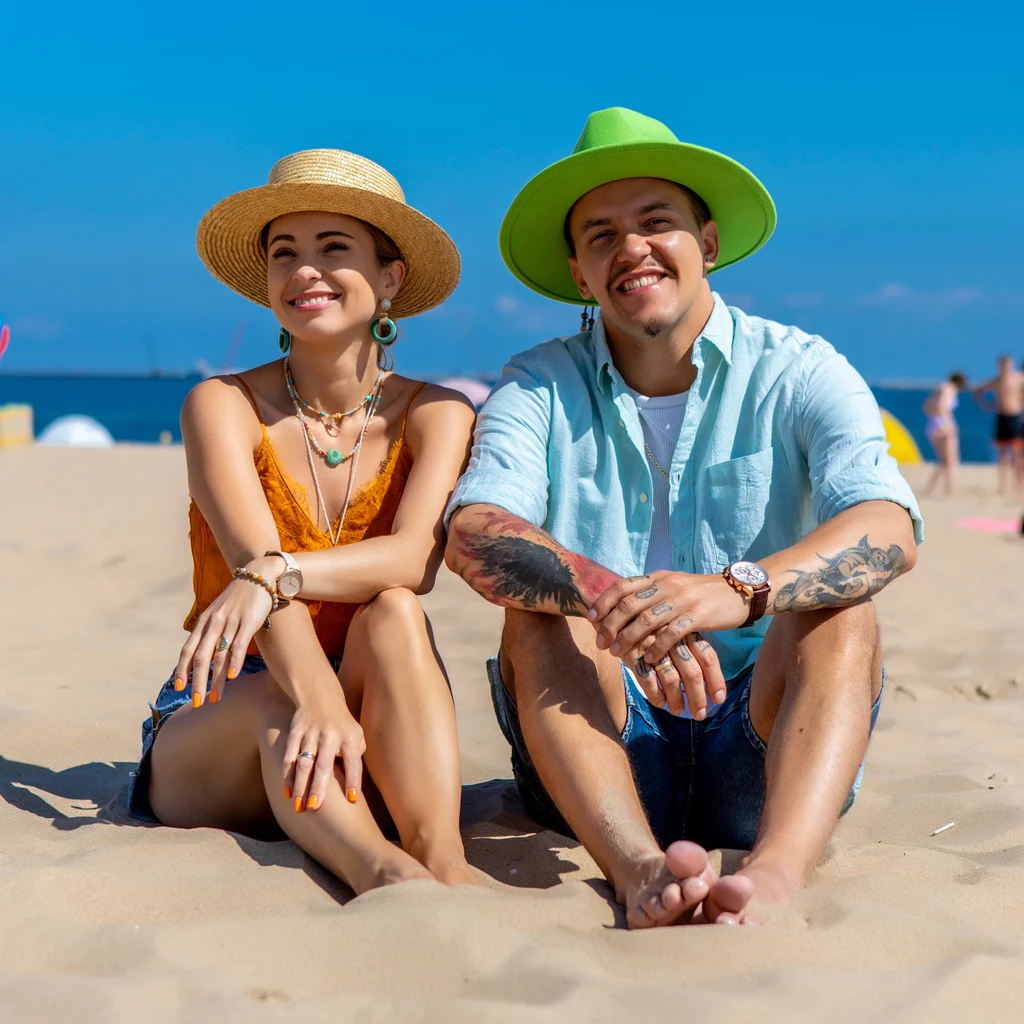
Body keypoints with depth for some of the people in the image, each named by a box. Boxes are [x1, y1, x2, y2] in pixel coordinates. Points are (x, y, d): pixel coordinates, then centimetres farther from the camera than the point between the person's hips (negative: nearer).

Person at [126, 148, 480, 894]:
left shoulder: (434, 415, 0)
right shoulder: (223, 407, -5)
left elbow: (415, 560, -21)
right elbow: (254, 557, -24)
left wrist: (274, 575, -41)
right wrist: (321, 705, -43)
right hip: (215, 733, -1)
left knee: (391, 614, -30)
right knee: (279, 709, -35)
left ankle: (445, 866, -44)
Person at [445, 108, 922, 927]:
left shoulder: (797, 373, -1)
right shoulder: (541, 387, 3)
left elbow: (889, 530, -19)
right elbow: (475, 535, -17)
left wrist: (735, 589, -39)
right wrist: (611, 599, -37)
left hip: (761, 743, 0)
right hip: (603, 749, 1)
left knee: (838, 611, -26)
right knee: (539, 613, -24)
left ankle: (778, 871, -49)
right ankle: (640, 872, -45)